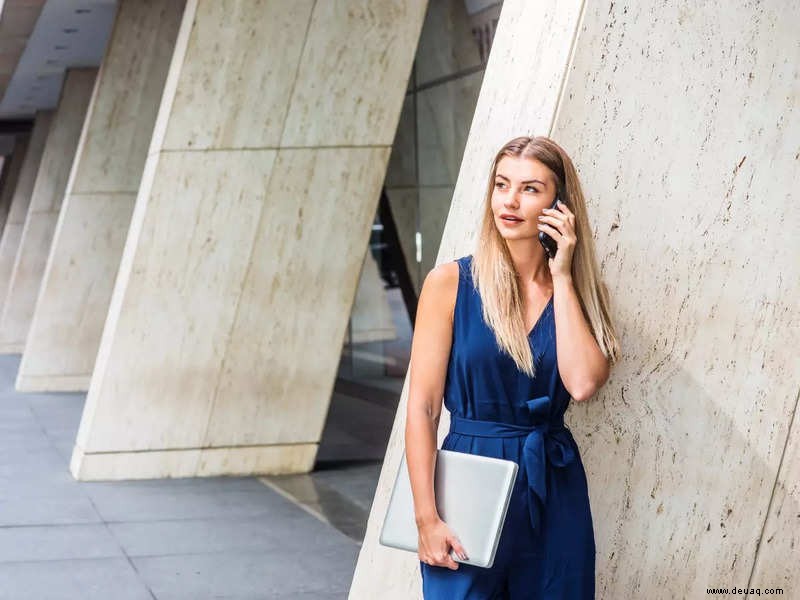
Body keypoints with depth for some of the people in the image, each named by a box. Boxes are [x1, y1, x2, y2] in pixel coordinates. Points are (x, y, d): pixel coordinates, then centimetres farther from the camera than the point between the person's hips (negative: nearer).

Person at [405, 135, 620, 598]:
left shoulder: (579, 290, 4)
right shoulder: (451, 282, -5)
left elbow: (583, 384, -14)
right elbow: (422, 408, -6)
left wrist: (561, 276, -9)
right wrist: (426, 518, -11)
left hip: (556, 495, 3)